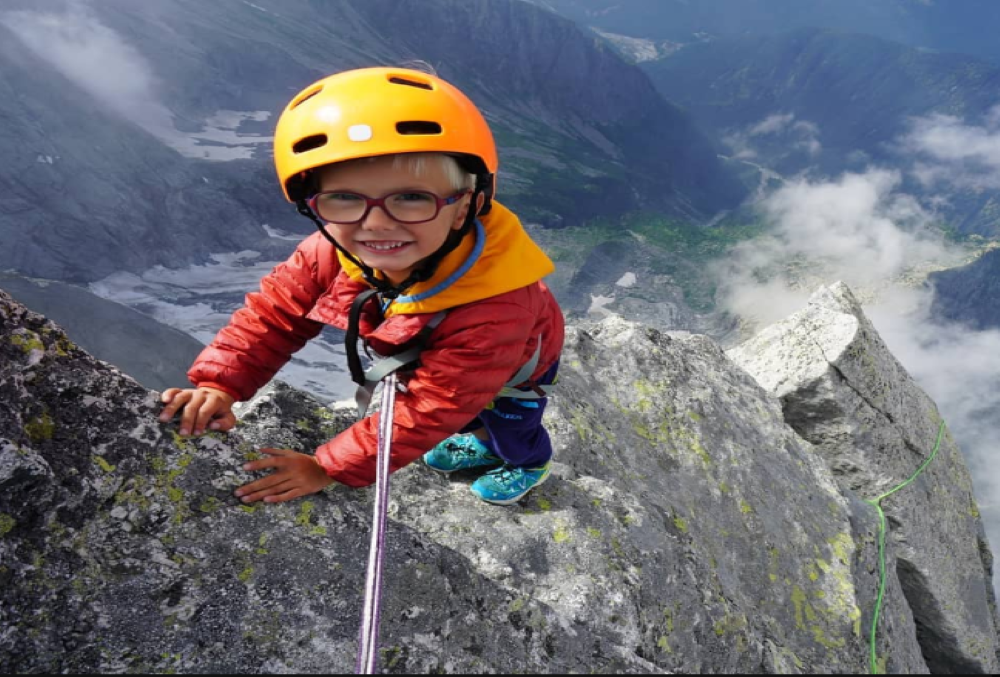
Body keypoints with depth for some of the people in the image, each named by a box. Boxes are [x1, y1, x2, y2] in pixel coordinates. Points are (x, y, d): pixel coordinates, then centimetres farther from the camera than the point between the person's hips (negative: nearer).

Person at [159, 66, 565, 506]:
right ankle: (484, 441, 65)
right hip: (426, 357, 4)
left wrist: (327, 468, -35)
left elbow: (429, 410, -42)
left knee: (511, 426, 24)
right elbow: (275, 312, -18)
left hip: (514, 367, -4)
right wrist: (218, 383, -32)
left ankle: (531, 463, 60)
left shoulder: (493, 307, -50)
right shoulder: (337, 252, -34)